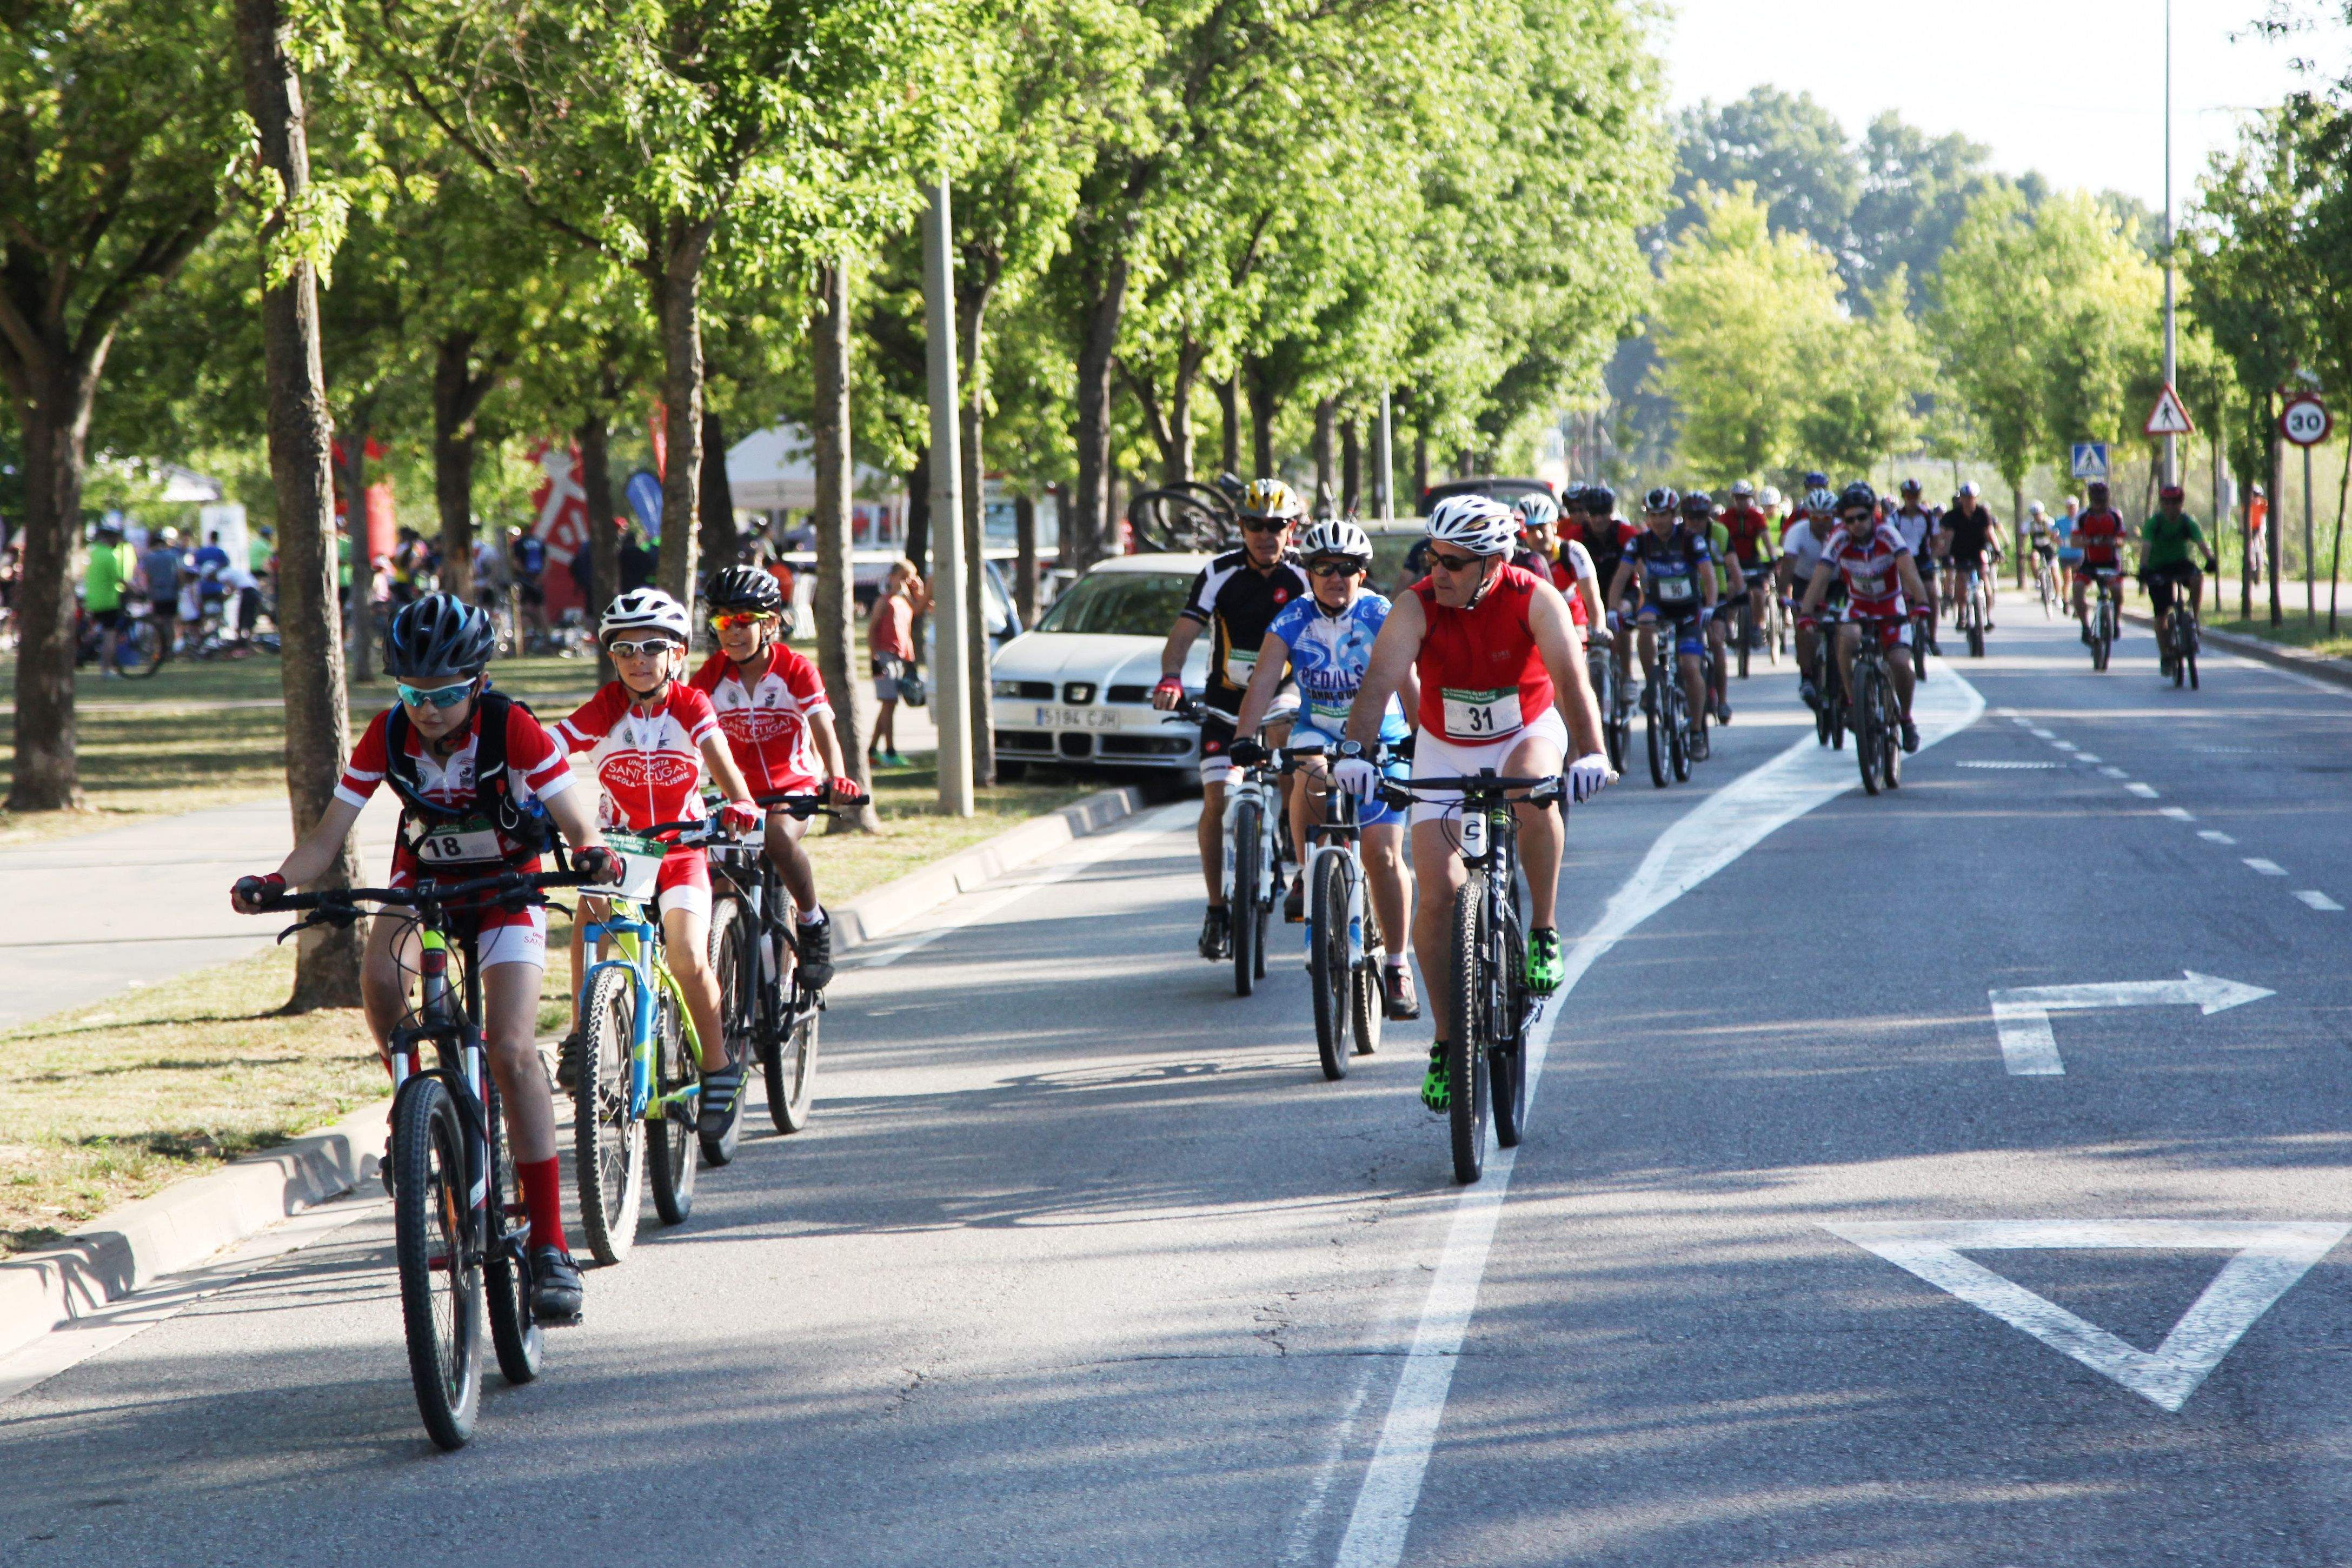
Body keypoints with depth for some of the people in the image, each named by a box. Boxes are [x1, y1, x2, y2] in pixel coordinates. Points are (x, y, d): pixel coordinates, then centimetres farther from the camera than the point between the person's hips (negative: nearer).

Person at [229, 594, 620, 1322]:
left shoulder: (513, 731, -24)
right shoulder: (387, 736, -17)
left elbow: (579, 824, -23)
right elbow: (327, 838, -15)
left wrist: (594, 852, -47)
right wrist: (275, 882, -35)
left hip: (506, 884, -3)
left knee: (511, 1050, -18)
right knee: (379, 978, -31)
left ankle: (549, 1244, -17)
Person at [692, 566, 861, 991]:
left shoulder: (796, 671, -12)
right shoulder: (712, 675, -5)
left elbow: (824, 731, -21)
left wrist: (837, 778, -40)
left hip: (794, 787, -3)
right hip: (740, 793, 3)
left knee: (779, 836, -35)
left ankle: (814, 924, -14)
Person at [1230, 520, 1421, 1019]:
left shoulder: (1381, 617, -14)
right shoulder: (1292, 620, -10)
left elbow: (1409, 683, -23)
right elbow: (1263, 682, -17)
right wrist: (1241, 743, -30)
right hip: (1318, 732, 1)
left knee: (1383, 855, -9)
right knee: (1310, 777, -36)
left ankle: (1397, 964, 4)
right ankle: (1309, 877, -13)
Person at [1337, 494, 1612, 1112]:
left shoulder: (1535, 600, -22)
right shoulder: (1416, 608, -20)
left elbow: (1571, 680, -32)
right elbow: (1379, 682, -32)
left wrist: (1590, 754, -48)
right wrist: (1355, 752, -50)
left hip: (1528, 733, -1)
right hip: (1445, 750, 1)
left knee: (1531, 785, -39)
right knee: (1438, 890, -10)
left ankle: (1545, 934, -21)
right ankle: (1446, 1040, 3)